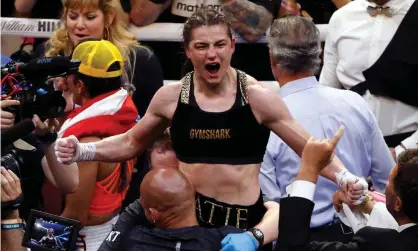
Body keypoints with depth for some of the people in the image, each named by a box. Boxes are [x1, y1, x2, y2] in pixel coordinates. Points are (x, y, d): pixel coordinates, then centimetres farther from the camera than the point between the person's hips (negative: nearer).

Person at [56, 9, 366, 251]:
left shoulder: (257, 97, -4)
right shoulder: (171, 96, 3)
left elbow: (309, 149, -2)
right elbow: (131, 143, 19)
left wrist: (343, 177, -18)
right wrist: (82, 151, 8)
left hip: (245, 218, -1)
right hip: (185, 214, 1)